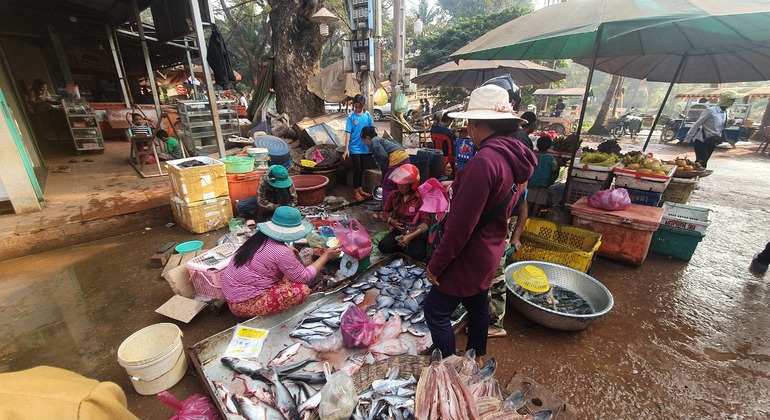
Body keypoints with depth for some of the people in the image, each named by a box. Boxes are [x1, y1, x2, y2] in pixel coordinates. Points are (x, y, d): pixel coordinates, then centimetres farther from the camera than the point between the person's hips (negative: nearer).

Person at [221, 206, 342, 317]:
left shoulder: (261, 237, 1)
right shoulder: (282, 253, -23)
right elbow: (304, 278, -14)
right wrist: (326, 256, -8)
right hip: (245, 304, -9)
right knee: (302, 290, -16)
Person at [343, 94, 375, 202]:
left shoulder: (367, 114, 0)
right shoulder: (351, 116, -10)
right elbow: (348, 133, -12)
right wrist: (346, 149, -17)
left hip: (364, 147, 4)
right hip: (354, 148, -4)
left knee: (361, 169, 13)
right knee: (357, 169, -1)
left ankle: (360, 189, 26)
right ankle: (355, 191, 13)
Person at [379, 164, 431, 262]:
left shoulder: (421, 198, -17)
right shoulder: (394, 195, -1)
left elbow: (426, 222, -20)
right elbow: (385, 211, 13)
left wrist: (411, 236, -31)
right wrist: (392, 221, -9)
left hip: (416, 233, -3)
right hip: (399, 231, 4)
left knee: (417, 255, -29)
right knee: (383, 246, -22)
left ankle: (410, 246, 6)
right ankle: (403, 247, 7)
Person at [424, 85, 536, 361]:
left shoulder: (484, 160, -28)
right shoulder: (516, 157, 3)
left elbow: (460, 223, -27)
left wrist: (436, 264, -17)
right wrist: (458, 185, 18)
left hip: (469, 255, -9)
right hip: (490, 250, 10)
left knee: (436, 312, 6)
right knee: (478, 307, 25)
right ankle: (475, 359, 46)